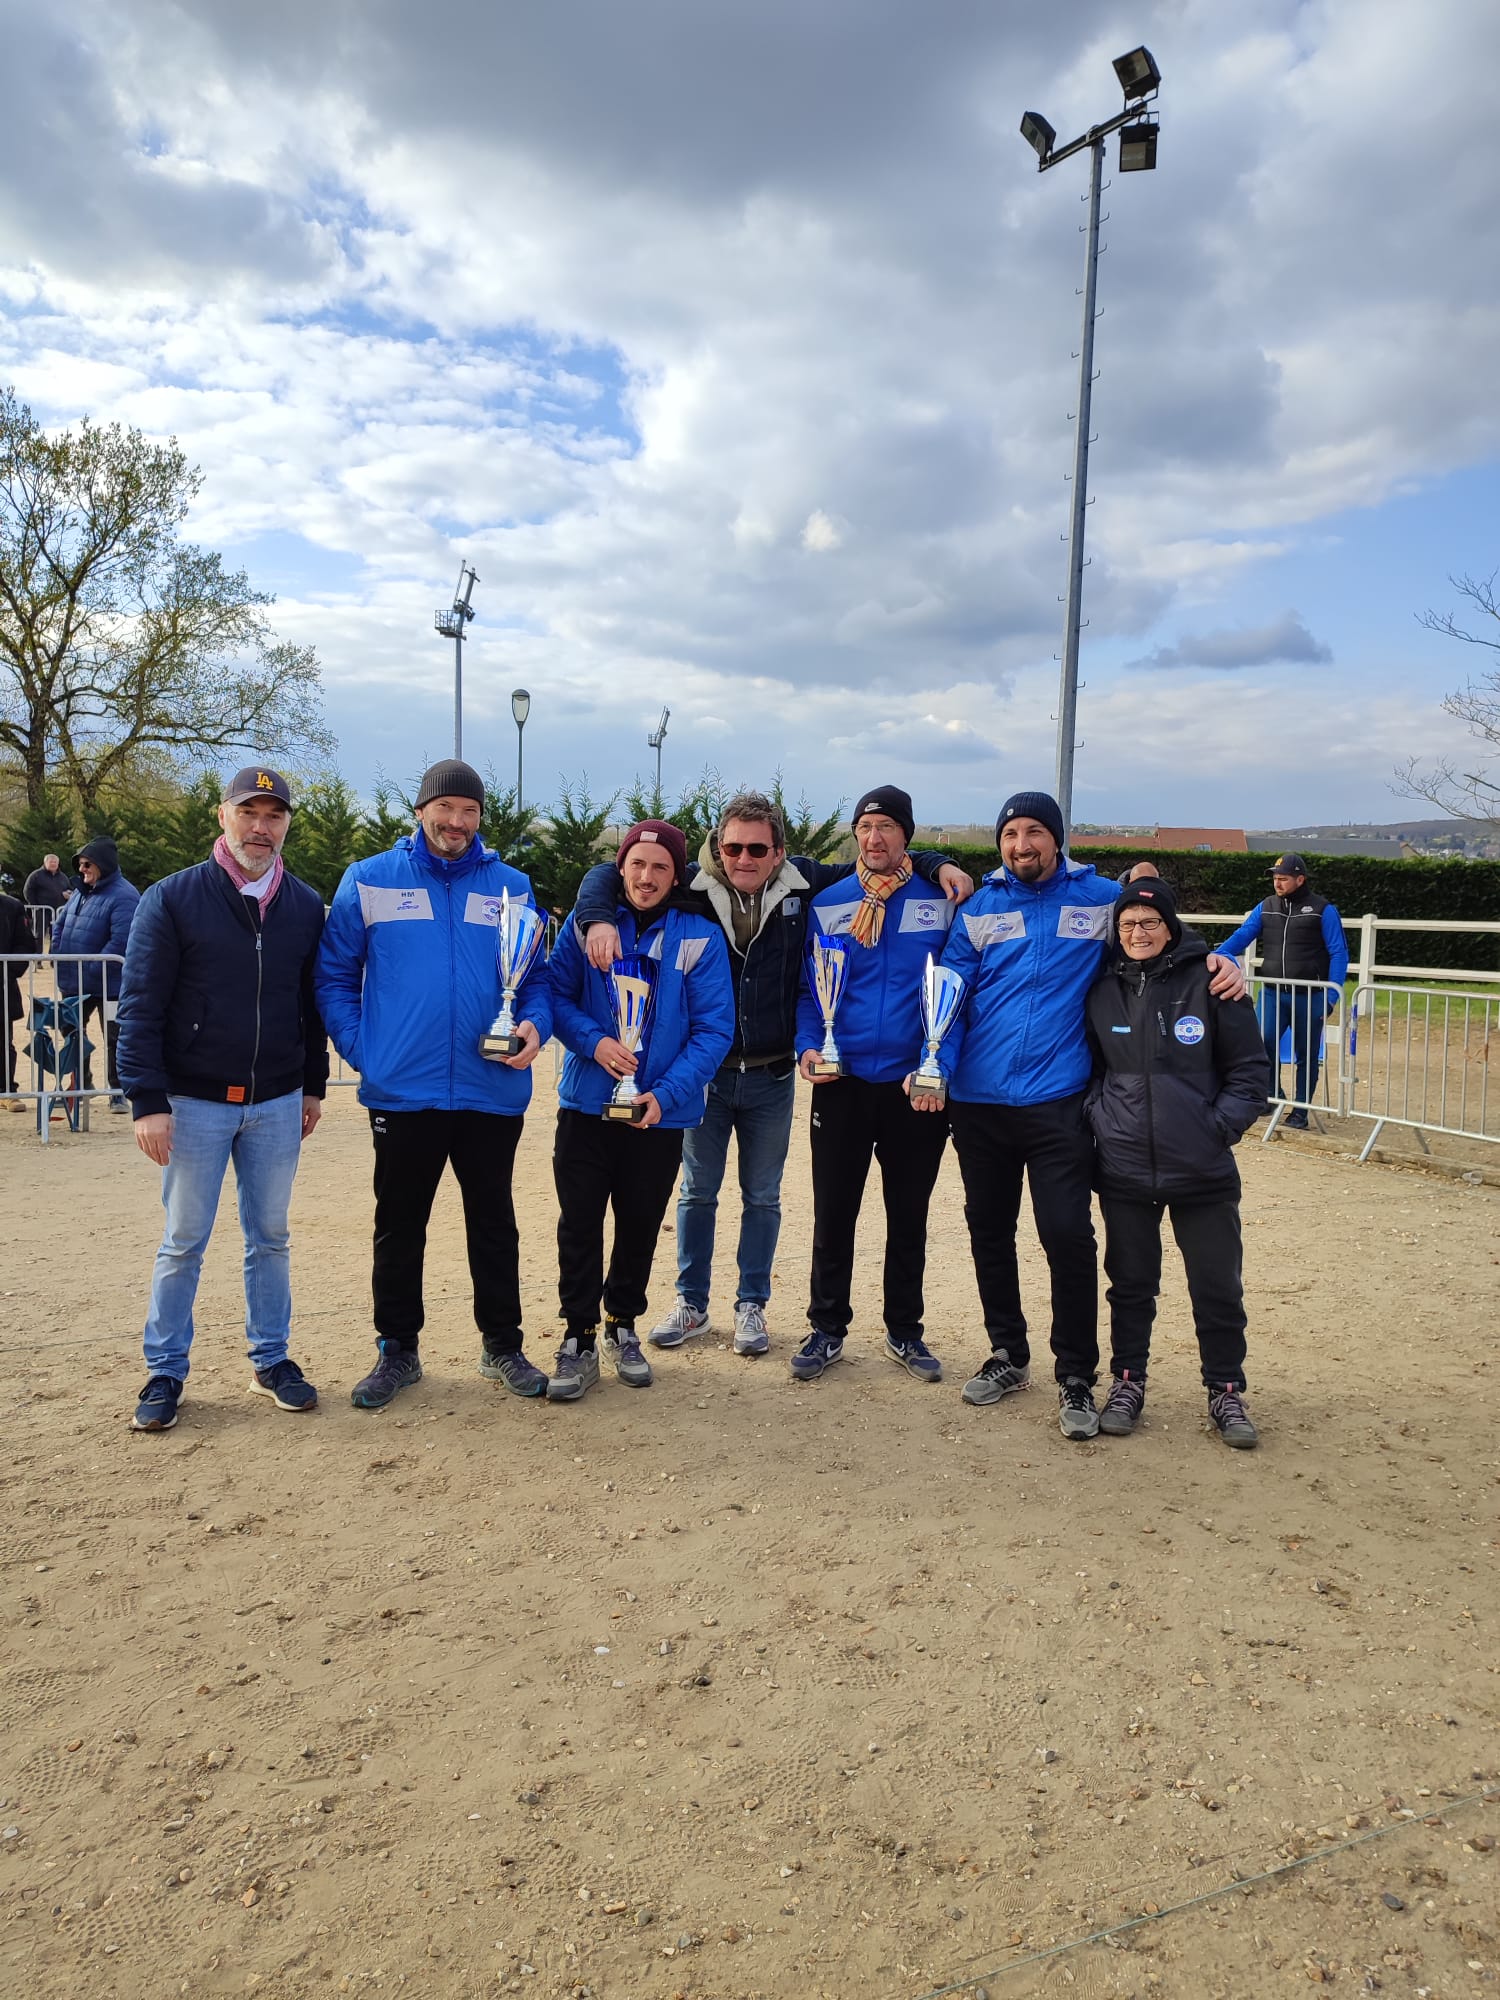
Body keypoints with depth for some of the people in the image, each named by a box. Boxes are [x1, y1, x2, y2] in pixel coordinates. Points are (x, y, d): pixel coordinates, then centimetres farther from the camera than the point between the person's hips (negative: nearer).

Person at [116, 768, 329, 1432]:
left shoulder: (306, 906, 5)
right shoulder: (172, 899, -5)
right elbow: (140, 1007, -8)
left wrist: (314, 1086, 12)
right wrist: (148, 1102, -13)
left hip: (278, 1104, 3)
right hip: (194, 1103, -3)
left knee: (270, 1238, 12)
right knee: (183, 1243, 7)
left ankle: (271, 1359, 25)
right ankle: (165, 1371, 20)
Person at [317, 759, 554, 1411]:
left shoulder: (511, 886, 6)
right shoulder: (369, 881, 2)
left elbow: (536, 976, 10)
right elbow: (335, 977, 5)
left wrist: (535, 1026, -10)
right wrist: (358, 1049, -6)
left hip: (492, 1092, 1)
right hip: (402, 1092, -1)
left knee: (494, 1222, 13)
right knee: (398, 1227, 11)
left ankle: (502, 1345, 27)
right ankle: (397, 1350, 27)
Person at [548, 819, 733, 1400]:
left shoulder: (701, 937, -5)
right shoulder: (586, 923, -1)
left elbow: (714, 1030, -8)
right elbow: (556, 995, -1)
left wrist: (666, 1094, -17)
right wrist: (594, 1042, -20)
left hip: (661, 1113, 0)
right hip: (585, 1106, 0)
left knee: (640, 1226, 13)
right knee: (579, 1224, 1)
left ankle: (622, 1328, 33)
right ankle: (578, 1340, 16)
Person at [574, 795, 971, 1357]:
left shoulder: (804, 884, -6)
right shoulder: (693, 887, -9)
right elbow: (607, 875, -7)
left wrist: (938, 866, -8)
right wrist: (598, 917, -27)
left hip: (772, 1078, 0)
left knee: (762, 1198, 13)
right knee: (697, 1192, 13)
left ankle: (751, 1305, 28)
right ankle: (691, 1304, 28)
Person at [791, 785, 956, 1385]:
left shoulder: (941, 902, 0)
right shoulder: (827, 904, 4)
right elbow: (807, 987, 7)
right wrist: (807, 1046, -9)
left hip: (917, 1086, 0)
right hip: (842, 1083, 1)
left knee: (909, 1216, 12)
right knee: (833, 1213, 7)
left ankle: (904, 1331, 27)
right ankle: (827, 1329, 22)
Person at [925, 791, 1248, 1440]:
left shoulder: (1101, 900, 3)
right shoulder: (980, 909, 6)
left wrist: (1219, 962, -4)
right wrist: (938, 1066, -13)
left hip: (1057, 1101, -2)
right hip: (978, 1102, 3)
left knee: (1067, 1235, -7)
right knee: (989, 1232, 13)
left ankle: (1075, 1378, 11)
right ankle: (1007, 1355, 32)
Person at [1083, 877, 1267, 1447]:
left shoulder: (1208, 982, -5)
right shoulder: (1102, 990, 3)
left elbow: (1250, 1069, -1)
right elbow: (1089, 1067, 15)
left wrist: (1221, 1127, -10)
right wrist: (1097, 1118, 1)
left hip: (1202, 1171, -2)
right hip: (1124, 1170, 2)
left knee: (1218, 1287, 8)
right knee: (1131, 1284, 13)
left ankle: (1226, 1391, 25)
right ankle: (1127, 1382, 29)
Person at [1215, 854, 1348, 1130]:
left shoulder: (1322, 910, -3)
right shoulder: (1266, 907, 7)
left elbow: (1339, 953, -4)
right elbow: (1241, 937, 3)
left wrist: (1332, 995, -11)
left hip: (1309, 997, -2)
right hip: (1273, 994, 2)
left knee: (1306, 1056, 7)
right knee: (1264, 1045, -10)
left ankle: (1300, 1112, 18)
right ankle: (1273, 1097, 11)